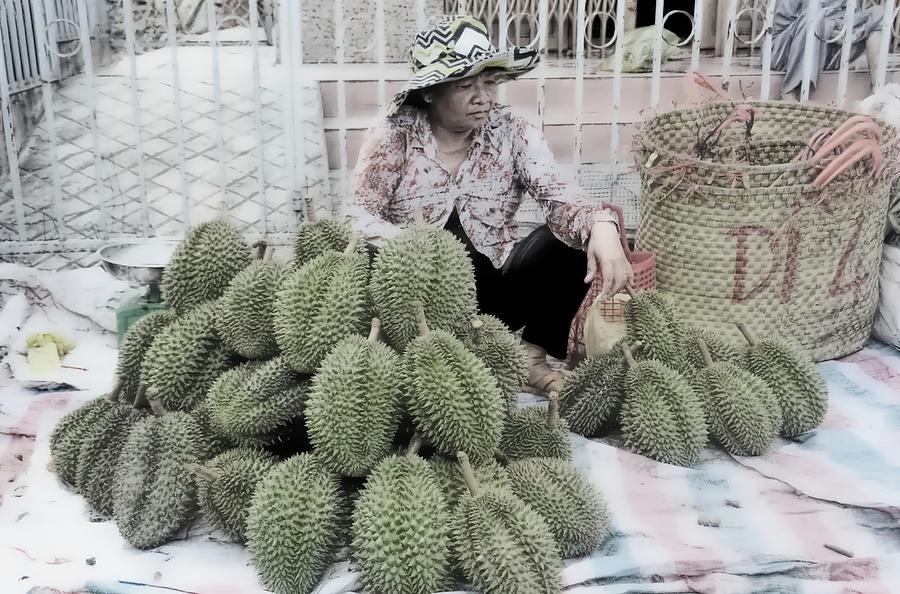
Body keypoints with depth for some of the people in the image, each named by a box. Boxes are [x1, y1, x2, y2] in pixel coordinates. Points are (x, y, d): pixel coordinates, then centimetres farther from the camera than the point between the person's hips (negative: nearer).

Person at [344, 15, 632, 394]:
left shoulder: (513, 134, -2)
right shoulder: (393, 138, -6)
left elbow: (557, 195, -16)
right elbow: (358, 214, -12)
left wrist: (600, 226, -39)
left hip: (494, 282, 2)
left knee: (576, 235, -20)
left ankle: (530, 352, -11)